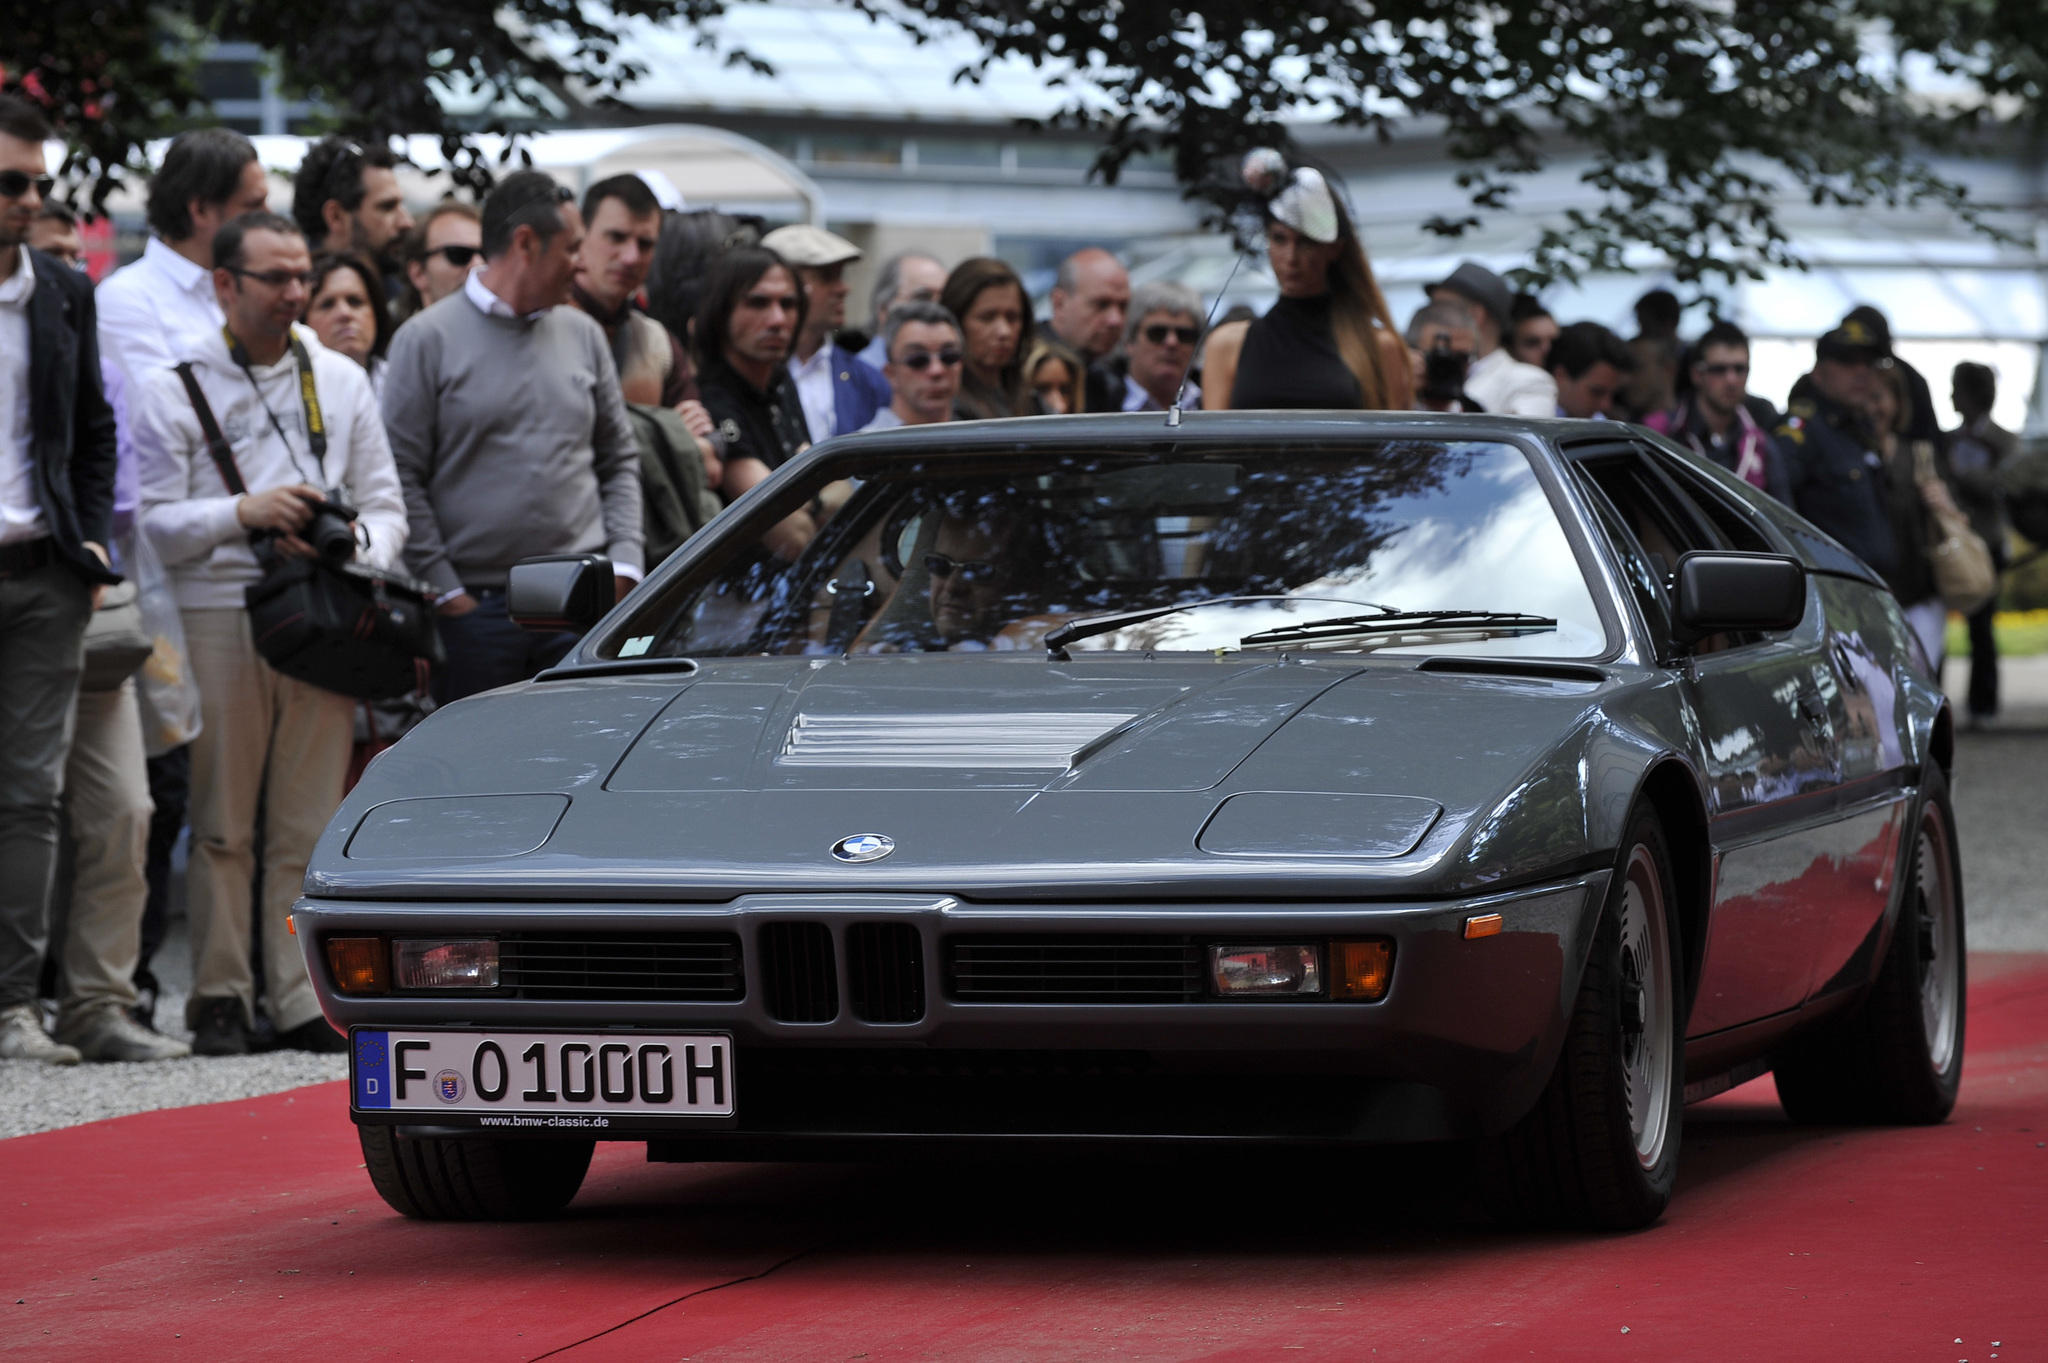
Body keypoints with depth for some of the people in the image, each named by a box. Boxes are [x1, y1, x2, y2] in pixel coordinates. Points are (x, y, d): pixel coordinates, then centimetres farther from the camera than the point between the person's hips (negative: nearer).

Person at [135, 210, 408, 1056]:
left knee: (310, 823, 1)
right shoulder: (177, 389, 4)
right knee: (223, 825, -3)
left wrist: (350, 548, -6)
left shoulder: (341, 381, 16)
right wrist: (244, 514, -16)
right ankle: (220, 998, 3)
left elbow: (386, 508, 15)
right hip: (219, 616, -3)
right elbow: (154, 524, -2)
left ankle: (300, 998, 5)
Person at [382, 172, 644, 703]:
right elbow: (402, 477, -4)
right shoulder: (427, 340, -1)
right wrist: (445, 592, -8)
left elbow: (620, 459, 19)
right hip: (475, 607, -4)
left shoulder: (584, 335, 14)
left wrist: (623, 563, 4)